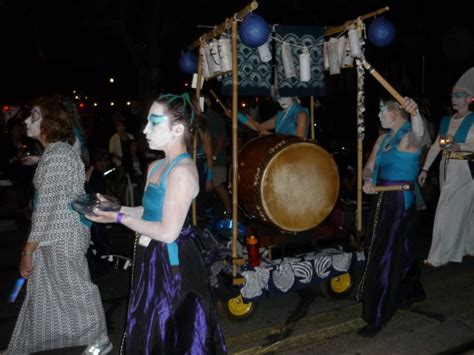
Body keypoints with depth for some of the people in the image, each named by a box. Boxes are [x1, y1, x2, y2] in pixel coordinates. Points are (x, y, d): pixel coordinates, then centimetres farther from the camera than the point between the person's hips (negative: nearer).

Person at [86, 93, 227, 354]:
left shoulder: (182, 170, -21)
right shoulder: (155, 167, 8)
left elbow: (168, 232, -23)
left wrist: (119, 218, -17)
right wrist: (114, 207, 1)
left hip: (172, 264, -9)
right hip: (151, 261, 9)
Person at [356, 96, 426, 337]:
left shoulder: (408, 137, -12)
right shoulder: (382, 139, 12)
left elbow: (418, 134, -37)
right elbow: (369, 167, 10)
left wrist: (415, 113, -58)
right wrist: (367, 181, -13)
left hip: (400, 202, -8)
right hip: (382, 200, 8)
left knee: (385, 256, -6)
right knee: (400, 250, 22)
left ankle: (377, 318, 5)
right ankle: (412, 292, 46)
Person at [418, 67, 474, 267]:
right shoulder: (446, 120, 12)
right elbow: (436, 146, 11)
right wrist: (425, 169, 7)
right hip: (446, 168, 6)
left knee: (448, 211, -6)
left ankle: (440, 256, 2)